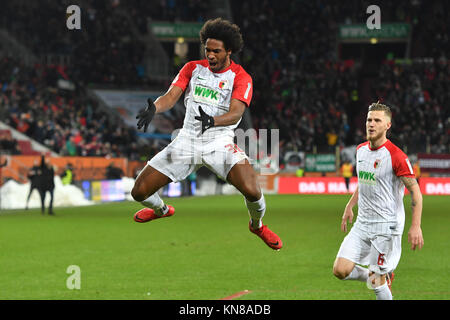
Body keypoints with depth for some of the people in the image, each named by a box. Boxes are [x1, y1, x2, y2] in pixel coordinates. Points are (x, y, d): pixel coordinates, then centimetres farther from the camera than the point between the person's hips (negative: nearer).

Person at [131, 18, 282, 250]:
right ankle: (162, 210, 36)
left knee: (251, 191, -28)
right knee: (140, 192, -3)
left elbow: (235, 113, -17)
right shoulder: (192, 68, 8)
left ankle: (257, 225, 9)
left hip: (219, 141, -3)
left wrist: (212, 121, -39)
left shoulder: (240, 77, -3)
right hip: (187, 139, 3)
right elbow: (171, 96, -2)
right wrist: (154, 108, -26)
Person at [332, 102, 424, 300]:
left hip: (386, 226, -7)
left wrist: (415, 226, -20)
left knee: (377, 282, -6)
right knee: (340, 270, -3)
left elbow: (415, 192, -13)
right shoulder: (361, 150, 8)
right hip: (362, 224, 7)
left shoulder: (396, 156, -14)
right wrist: (349, 206, 21)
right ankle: (383, 277, 22)